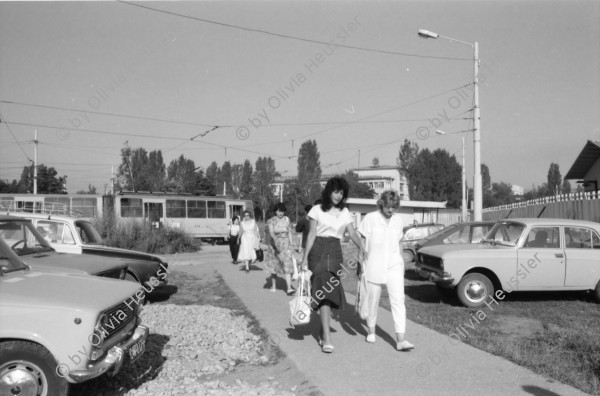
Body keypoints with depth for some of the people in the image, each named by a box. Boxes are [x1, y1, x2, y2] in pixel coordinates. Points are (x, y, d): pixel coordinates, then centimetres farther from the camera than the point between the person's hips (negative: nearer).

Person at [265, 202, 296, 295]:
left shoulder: (287, 219, 5)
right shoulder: (271, 221, -5)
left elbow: (289, 232, 12)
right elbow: (271, 233, -18)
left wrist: (291, 243, 8)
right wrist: (275, 240, -37)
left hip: (285, 245, 1)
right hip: (274, 245, -1)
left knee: (287, 265, -12)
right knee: (274, 266, 11)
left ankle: (289, 288, -18)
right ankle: (273, 286, 29)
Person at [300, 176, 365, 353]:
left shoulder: (345, 212, 10)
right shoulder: (317, 210, 1)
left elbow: (353, 234, 3)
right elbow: (312, 234, 0)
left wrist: (361, 247, -17)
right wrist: (305, 257, -5)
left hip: (335, 253, 4)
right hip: (318, 251, -4)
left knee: (331, 293, 6)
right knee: (324, 292, -13)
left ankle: (322, 331, 24)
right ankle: (327, 338, -14)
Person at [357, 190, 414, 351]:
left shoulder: (398, 219, 5)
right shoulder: (370, 219, -7)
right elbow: (362, 243, -1)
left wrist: (402, 264, 17)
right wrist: (361, 265, -3)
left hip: (394, 266, 2)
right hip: (374, 266, -2)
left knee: (398, 300, -8)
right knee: (373, 300, 10)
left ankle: (400, 340, -9)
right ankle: (371, 331, 32)